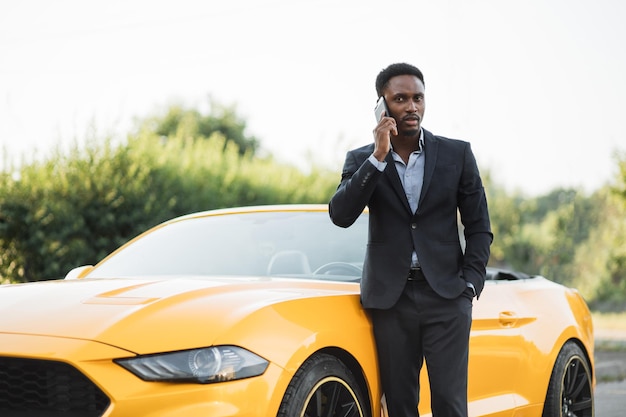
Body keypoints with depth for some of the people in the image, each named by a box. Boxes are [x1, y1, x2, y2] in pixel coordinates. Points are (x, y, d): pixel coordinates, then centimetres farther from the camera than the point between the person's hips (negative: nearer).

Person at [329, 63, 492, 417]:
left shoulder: (457, 154, 6)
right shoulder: (361, 160, 6)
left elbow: (479, 226, 8)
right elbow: (341, 215, -11)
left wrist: (470, 283, -3)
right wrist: (378, 158, -16)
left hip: (446, 295, -1)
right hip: (390, 297, 1)